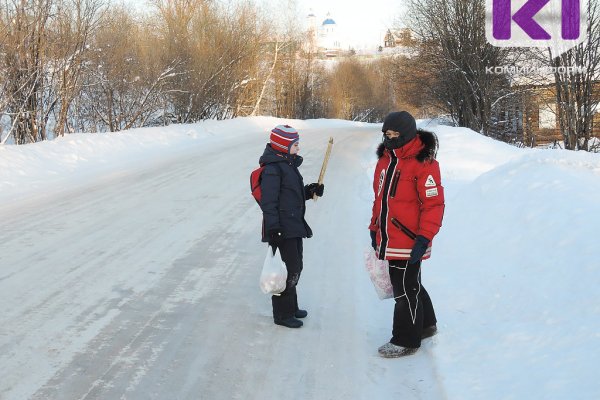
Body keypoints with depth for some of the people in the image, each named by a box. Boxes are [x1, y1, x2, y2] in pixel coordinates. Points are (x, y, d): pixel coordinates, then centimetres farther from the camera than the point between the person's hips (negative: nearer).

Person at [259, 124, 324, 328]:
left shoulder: (289, 164, 15)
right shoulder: (272, 169, -17)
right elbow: (268, 201, -21)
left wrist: (310, 191, 8)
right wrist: (273, 229, -25)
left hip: (295, 226, 10)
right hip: (283, 230, -10)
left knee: (295, 268, 19)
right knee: (288, 270, -6)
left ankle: (291, 306, 33)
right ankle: (282, 314, 4)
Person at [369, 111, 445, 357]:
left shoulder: (422, 163, -15)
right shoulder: (385, 159, 11)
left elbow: (434, 204, -17)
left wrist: (424, 237, -20)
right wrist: (375, 228, 19)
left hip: (408, 242, -8)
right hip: (389, 240, 8)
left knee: (405, 291, 1)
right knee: (411, 285, 22)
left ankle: (406, 341, 13)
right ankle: (426, 324, 39)